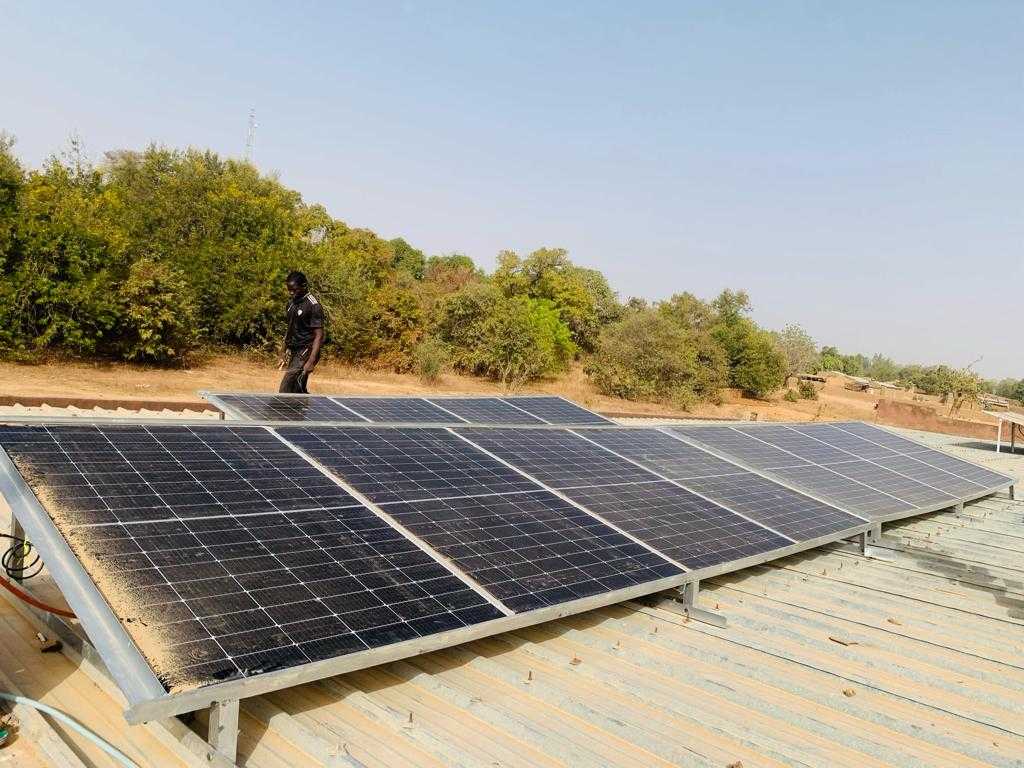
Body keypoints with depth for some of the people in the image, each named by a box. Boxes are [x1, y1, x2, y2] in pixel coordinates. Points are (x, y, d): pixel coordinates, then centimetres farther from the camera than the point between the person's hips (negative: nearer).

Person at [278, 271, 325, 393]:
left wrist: (311, 361, -25)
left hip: (305, 351, -9)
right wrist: (284, 354, 17)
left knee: (285, 390, -14)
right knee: (299, 391, 12)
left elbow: (319, 336, -18)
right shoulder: (292, 303, 11)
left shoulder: (313, 306, -14)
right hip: (293, 351, 9)